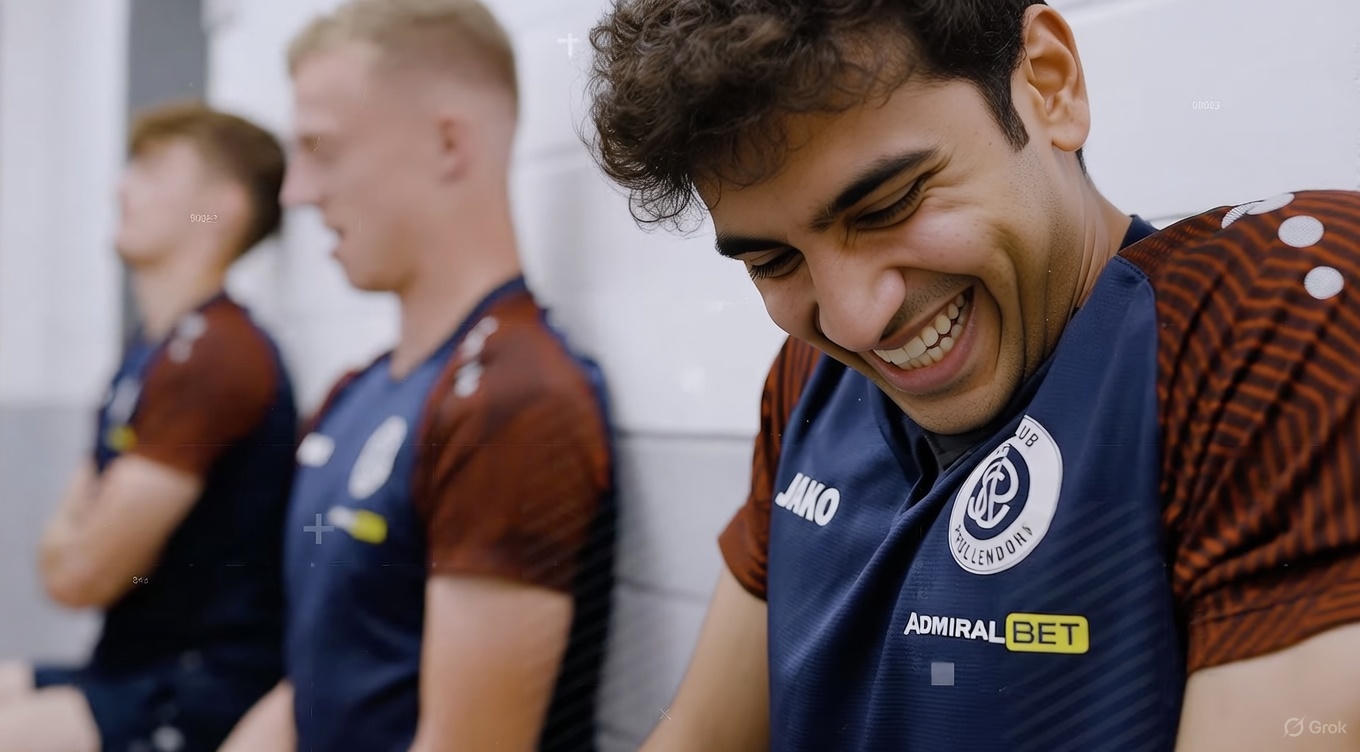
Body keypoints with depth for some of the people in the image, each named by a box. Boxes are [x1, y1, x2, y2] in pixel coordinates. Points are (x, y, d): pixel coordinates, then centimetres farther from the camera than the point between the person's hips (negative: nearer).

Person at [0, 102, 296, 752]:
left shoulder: (213, 356, -18)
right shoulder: (153, 351, 14)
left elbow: (79, 575, -15)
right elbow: (61, 556, 17)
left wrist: (73, 540, 5)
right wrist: (78, 540, -3)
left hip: (206, 692, -10)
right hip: (135, 669, 10)